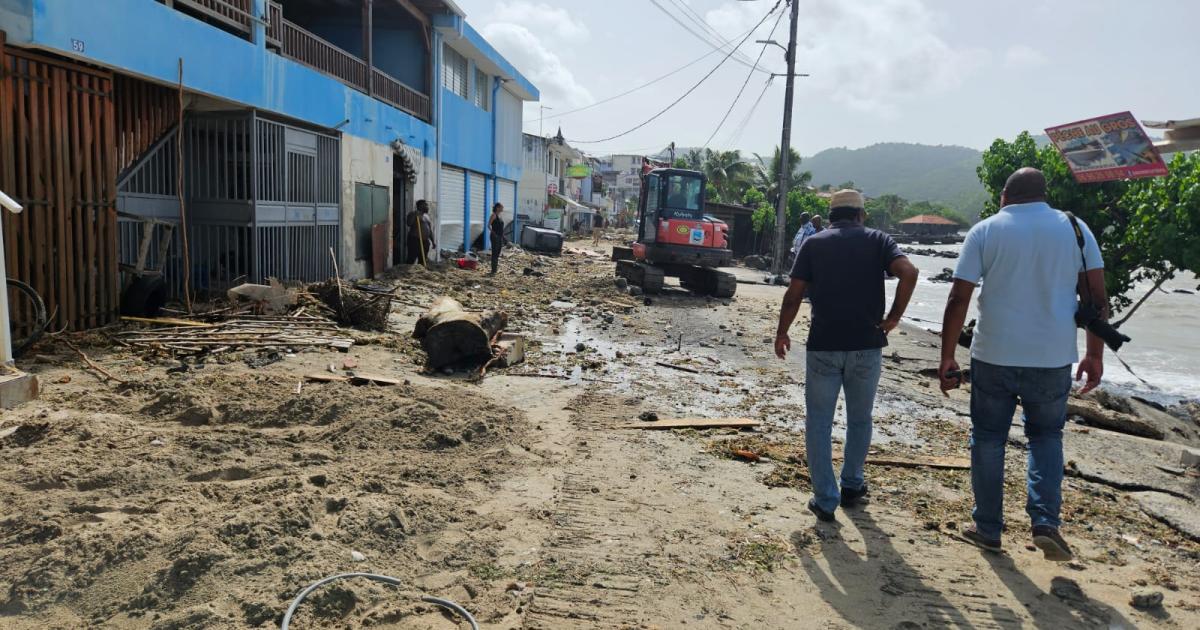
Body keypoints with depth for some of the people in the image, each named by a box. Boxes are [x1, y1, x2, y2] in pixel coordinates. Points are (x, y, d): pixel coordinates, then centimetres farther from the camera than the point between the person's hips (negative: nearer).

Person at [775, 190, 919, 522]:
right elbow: (909, 272, -13)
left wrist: (782, 333, 10)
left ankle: (825, 500, 7)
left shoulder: (813, 243, 5)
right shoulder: (877, 239, 5)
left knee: (819, 423, 8)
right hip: (867, 345, 1)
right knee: (859, 419, 20)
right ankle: (852, 486, 32)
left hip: (823, 345, -1)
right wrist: (894, 317, -5)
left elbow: (794, 294, -1)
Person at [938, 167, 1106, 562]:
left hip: (994, 356, -2)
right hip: (1053, 359, 2)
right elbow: (1097, 297, 2)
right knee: (1046, 437, 20)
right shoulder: (1075, 228, 4)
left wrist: (947, 358, -1)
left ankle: (987, 530, 21)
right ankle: (1045, 521, 4)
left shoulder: (985, 231, -2)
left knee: (987, 440, 13)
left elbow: (958, 300, -7)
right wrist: (1095, 355, 10)